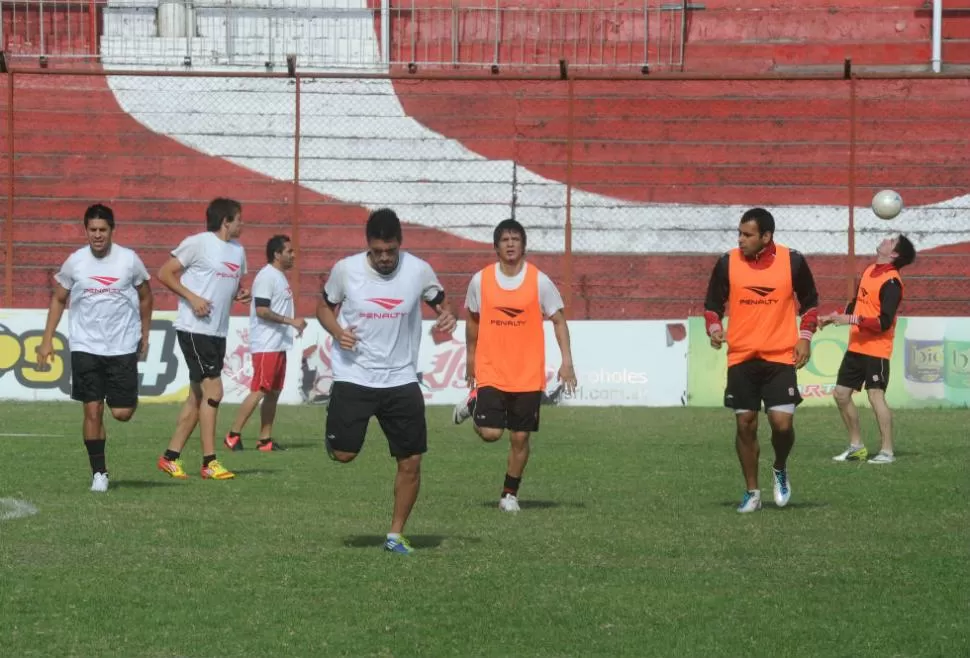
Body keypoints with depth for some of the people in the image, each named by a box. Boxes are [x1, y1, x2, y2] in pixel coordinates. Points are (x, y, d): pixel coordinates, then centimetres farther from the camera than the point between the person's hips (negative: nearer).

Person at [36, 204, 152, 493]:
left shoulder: (129, 260, -4)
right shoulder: (75, 262, -1)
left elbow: (145, 296, 11)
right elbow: (58, 299, 11)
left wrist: (145, 335, 14)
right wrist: (47, 340, 5)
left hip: (123, 347, -1)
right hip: (85, 347, 1)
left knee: (122, 413, -3)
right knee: (92, 411, -4)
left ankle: (129, 399, 35)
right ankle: (98, 472, 7)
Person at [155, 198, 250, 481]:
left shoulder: (238, 250, 14)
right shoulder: (198, 243, -9)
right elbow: (165, 273, -7)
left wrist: (240, 294, 3)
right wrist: (192, 297, -17)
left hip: (219, 332, 8)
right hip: (194, 328, -8)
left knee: (198, 396, 10)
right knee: (213, 392, -11)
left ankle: (171, 457, 16)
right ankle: (209, 462, -7)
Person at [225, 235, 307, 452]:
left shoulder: (280, 277, 16)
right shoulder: (266, 277, -14)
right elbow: (261, 310, -21)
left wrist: (295, 324, 11)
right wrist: (291, 321, -21)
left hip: (278, 345, 10)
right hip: (265, 346, -10)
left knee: (274, 393, 9)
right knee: (259, 391, -11)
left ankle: (265, 439, 12)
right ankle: (233, 436, -6)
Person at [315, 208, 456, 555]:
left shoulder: (419, 271, -6)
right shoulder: (346, 269, -8)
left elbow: (440, 302, 10)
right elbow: (324, 306, 8)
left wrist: (447, 315, -14)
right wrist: (337, 331, -13)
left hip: (401, 380, 1)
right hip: (353, 377, -1)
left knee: (411, 462, -1)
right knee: (344, 454, -8)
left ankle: (396, 534, 16)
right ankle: (336, 431, 30)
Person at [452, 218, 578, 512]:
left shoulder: (539, 281, -4)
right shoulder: (481, 280, -1)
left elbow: (558, 320, 1)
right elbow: (472, 320, 13)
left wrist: (566, 361, -9)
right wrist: (471, 360, 18)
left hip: (528, 375, 0)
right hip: (491, 372, 0)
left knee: (520, 438, 2)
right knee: (490, 433, -12)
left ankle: (510, 494, 20)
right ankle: (472, 403, 22)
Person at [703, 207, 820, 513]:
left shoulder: (792, 261, -3)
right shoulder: (728, 262, -1)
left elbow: (810, 300, 11)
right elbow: (713, 303, 10)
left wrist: (805, 336, 0)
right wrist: (714, 328, -9)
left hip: (780, 357, -1)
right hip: (741, 358, 1)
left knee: (782, 423, -11)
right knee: (745, 425, 3)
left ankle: (780, 469, 21)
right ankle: (752, 493, 17)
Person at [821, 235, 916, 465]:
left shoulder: (891, 282, -15)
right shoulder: (869, 271, 11)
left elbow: (884, 322, -22)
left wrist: (851, 320, -25)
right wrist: (834, 317, 15)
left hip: (876, 349, -9)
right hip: (855, 347, 9)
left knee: (876, 395, -14)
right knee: (841, 394, 10)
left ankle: (887, 452, -9)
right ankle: (856, 446, 21)